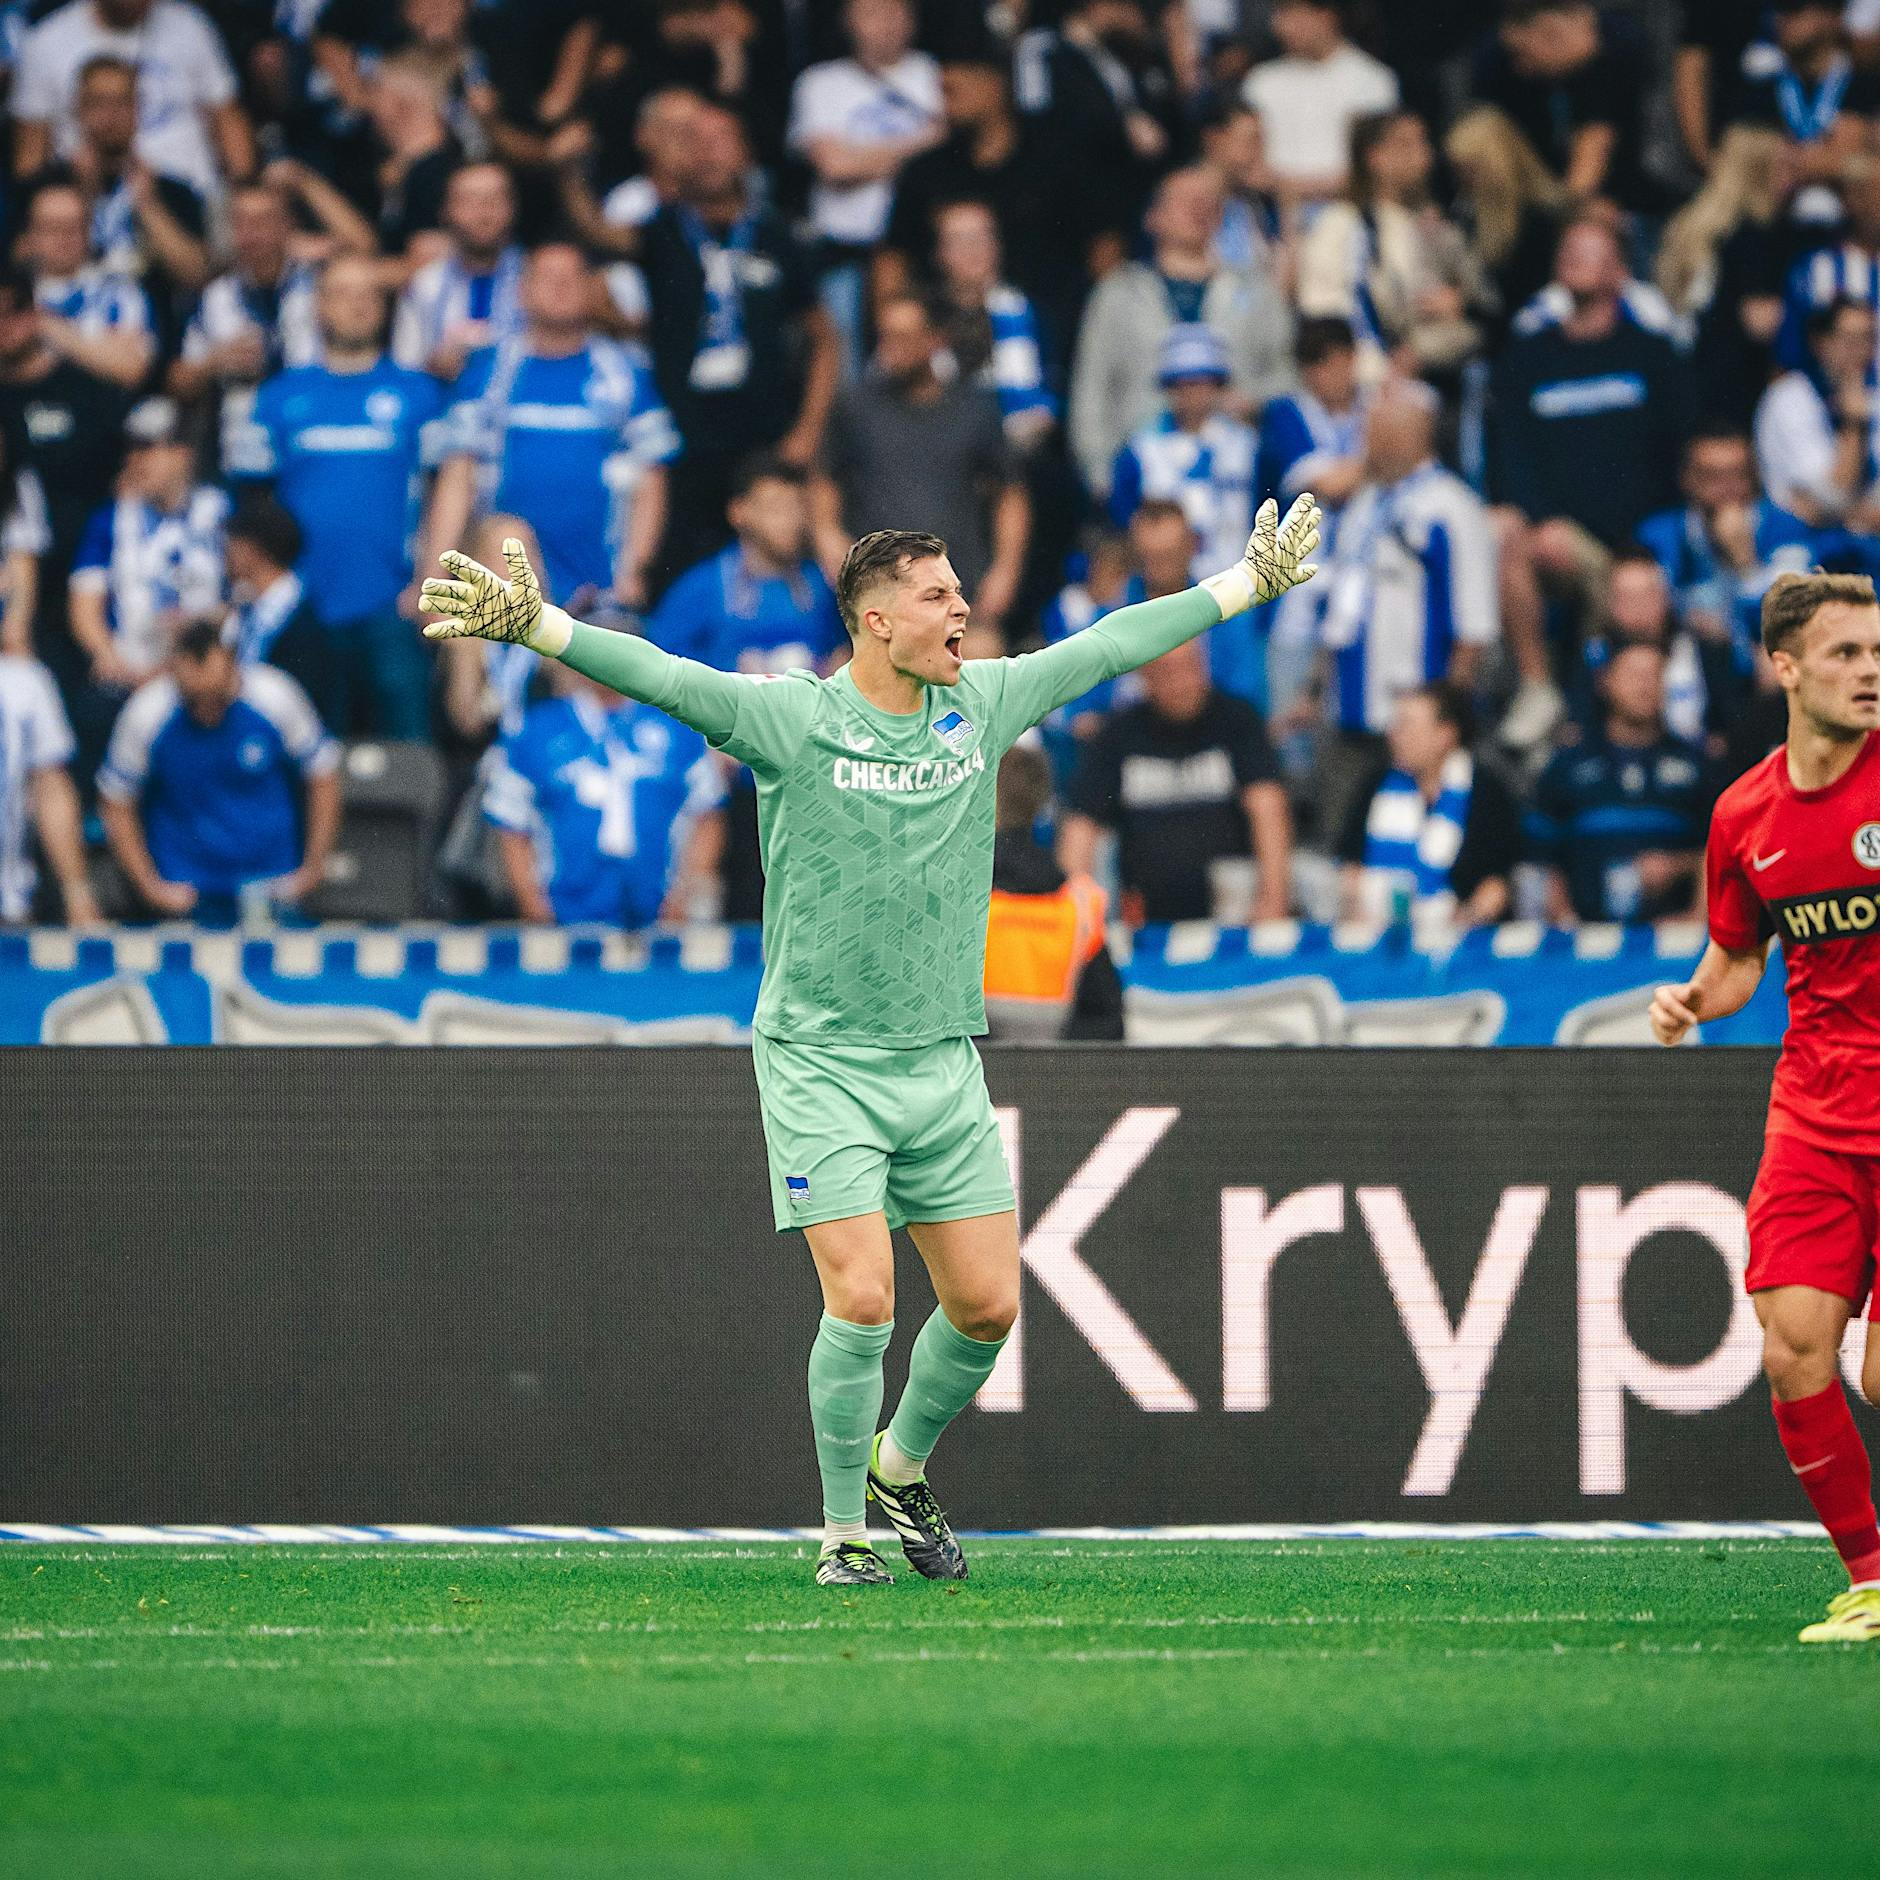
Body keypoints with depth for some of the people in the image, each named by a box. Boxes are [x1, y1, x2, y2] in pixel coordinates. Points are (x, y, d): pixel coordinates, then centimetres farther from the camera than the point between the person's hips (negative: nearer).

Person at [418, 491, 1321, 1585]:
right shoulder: (790, 716, -9)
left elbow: (1116, 642, 16)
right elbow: (660, 675, -20)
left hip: (944, 1061, 5)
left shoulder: (986, 702, 5)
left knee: (987, 1302, 2)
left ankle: (903, 1464, 29)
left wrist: (1255, 580, 24)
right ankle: (844, 1530, 3)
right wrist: (532, 623, -34)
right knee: (862, 1300, -13)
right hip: (820, 1060, -5)